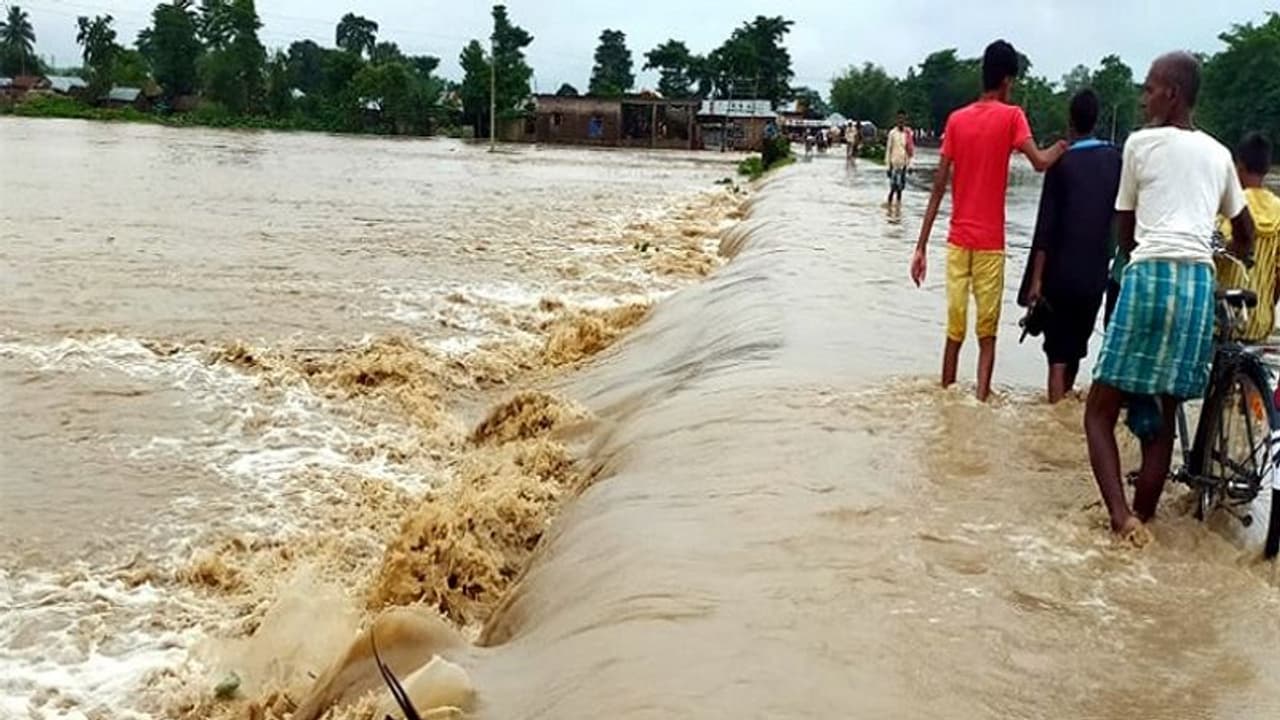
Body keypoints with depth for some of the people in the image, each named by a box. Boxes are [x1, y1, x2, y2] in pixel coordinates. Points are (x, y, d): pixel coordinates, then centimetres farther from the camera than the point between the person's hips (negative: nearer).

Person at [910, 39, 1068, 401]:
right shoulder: (1011, 116, -3)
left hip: (958, 239, 3)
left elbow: (938, 188, 3)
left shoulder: (956, 119, 6)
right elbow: (1040, 162, -18)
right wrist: (1061, 147, 5)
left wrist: (921, 247, 4)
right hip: (990, 242, -3)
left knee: (954, 330, 10)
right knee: (987, 333, 4)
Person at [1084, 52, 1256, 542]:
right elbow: (1245, 234, 30)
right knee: (1162, 418, 13)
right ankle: (1142, 519, 15)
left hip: (1150, 275, -4)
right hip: (1200, 284, 5)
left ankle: (1121, 517, -13)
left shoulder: (1140, 143, 6)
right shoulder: (1218, 154, 19)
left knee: (1100, 410, 3)